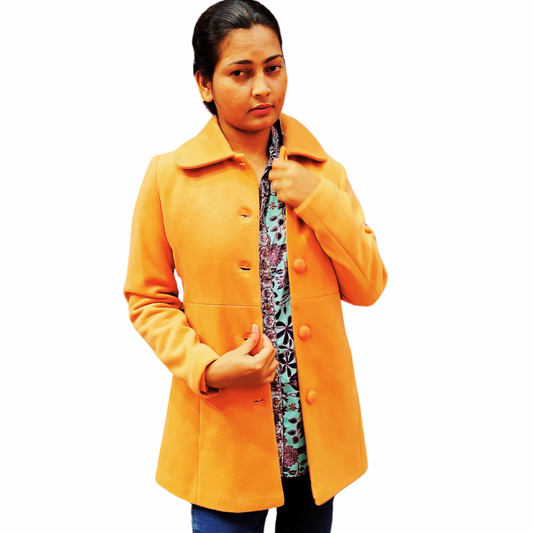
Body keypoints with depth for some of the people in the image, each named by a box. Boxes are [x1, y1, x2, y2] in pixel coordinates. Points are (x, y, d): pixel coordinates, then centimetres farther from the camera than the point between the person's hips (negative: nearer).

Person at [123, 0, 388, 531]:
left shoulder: (324, 174, 2)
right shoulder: (168, 177, -6)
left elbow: (367, 287, 0)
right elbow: (148, 297, -1)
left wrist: (318, 200, -12)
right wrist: (207, 367, -16)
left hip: (318, 429, 3)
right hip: (224, 432, -3)